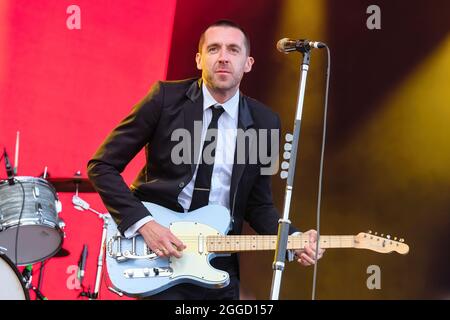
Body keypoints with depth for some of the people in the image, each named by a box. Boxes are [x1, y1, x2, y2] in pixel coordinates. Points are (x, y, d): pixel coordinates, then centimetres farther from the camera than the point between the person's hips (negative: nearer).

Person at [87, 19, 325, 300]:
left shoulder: (265, 122, 1)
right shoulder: (166, 98, -9)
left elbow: (258, 204, 8)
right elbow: (102, 166, -6)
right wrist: (144, 223, -17)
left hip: (219, 265, 4)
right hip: (155, 253, -3)